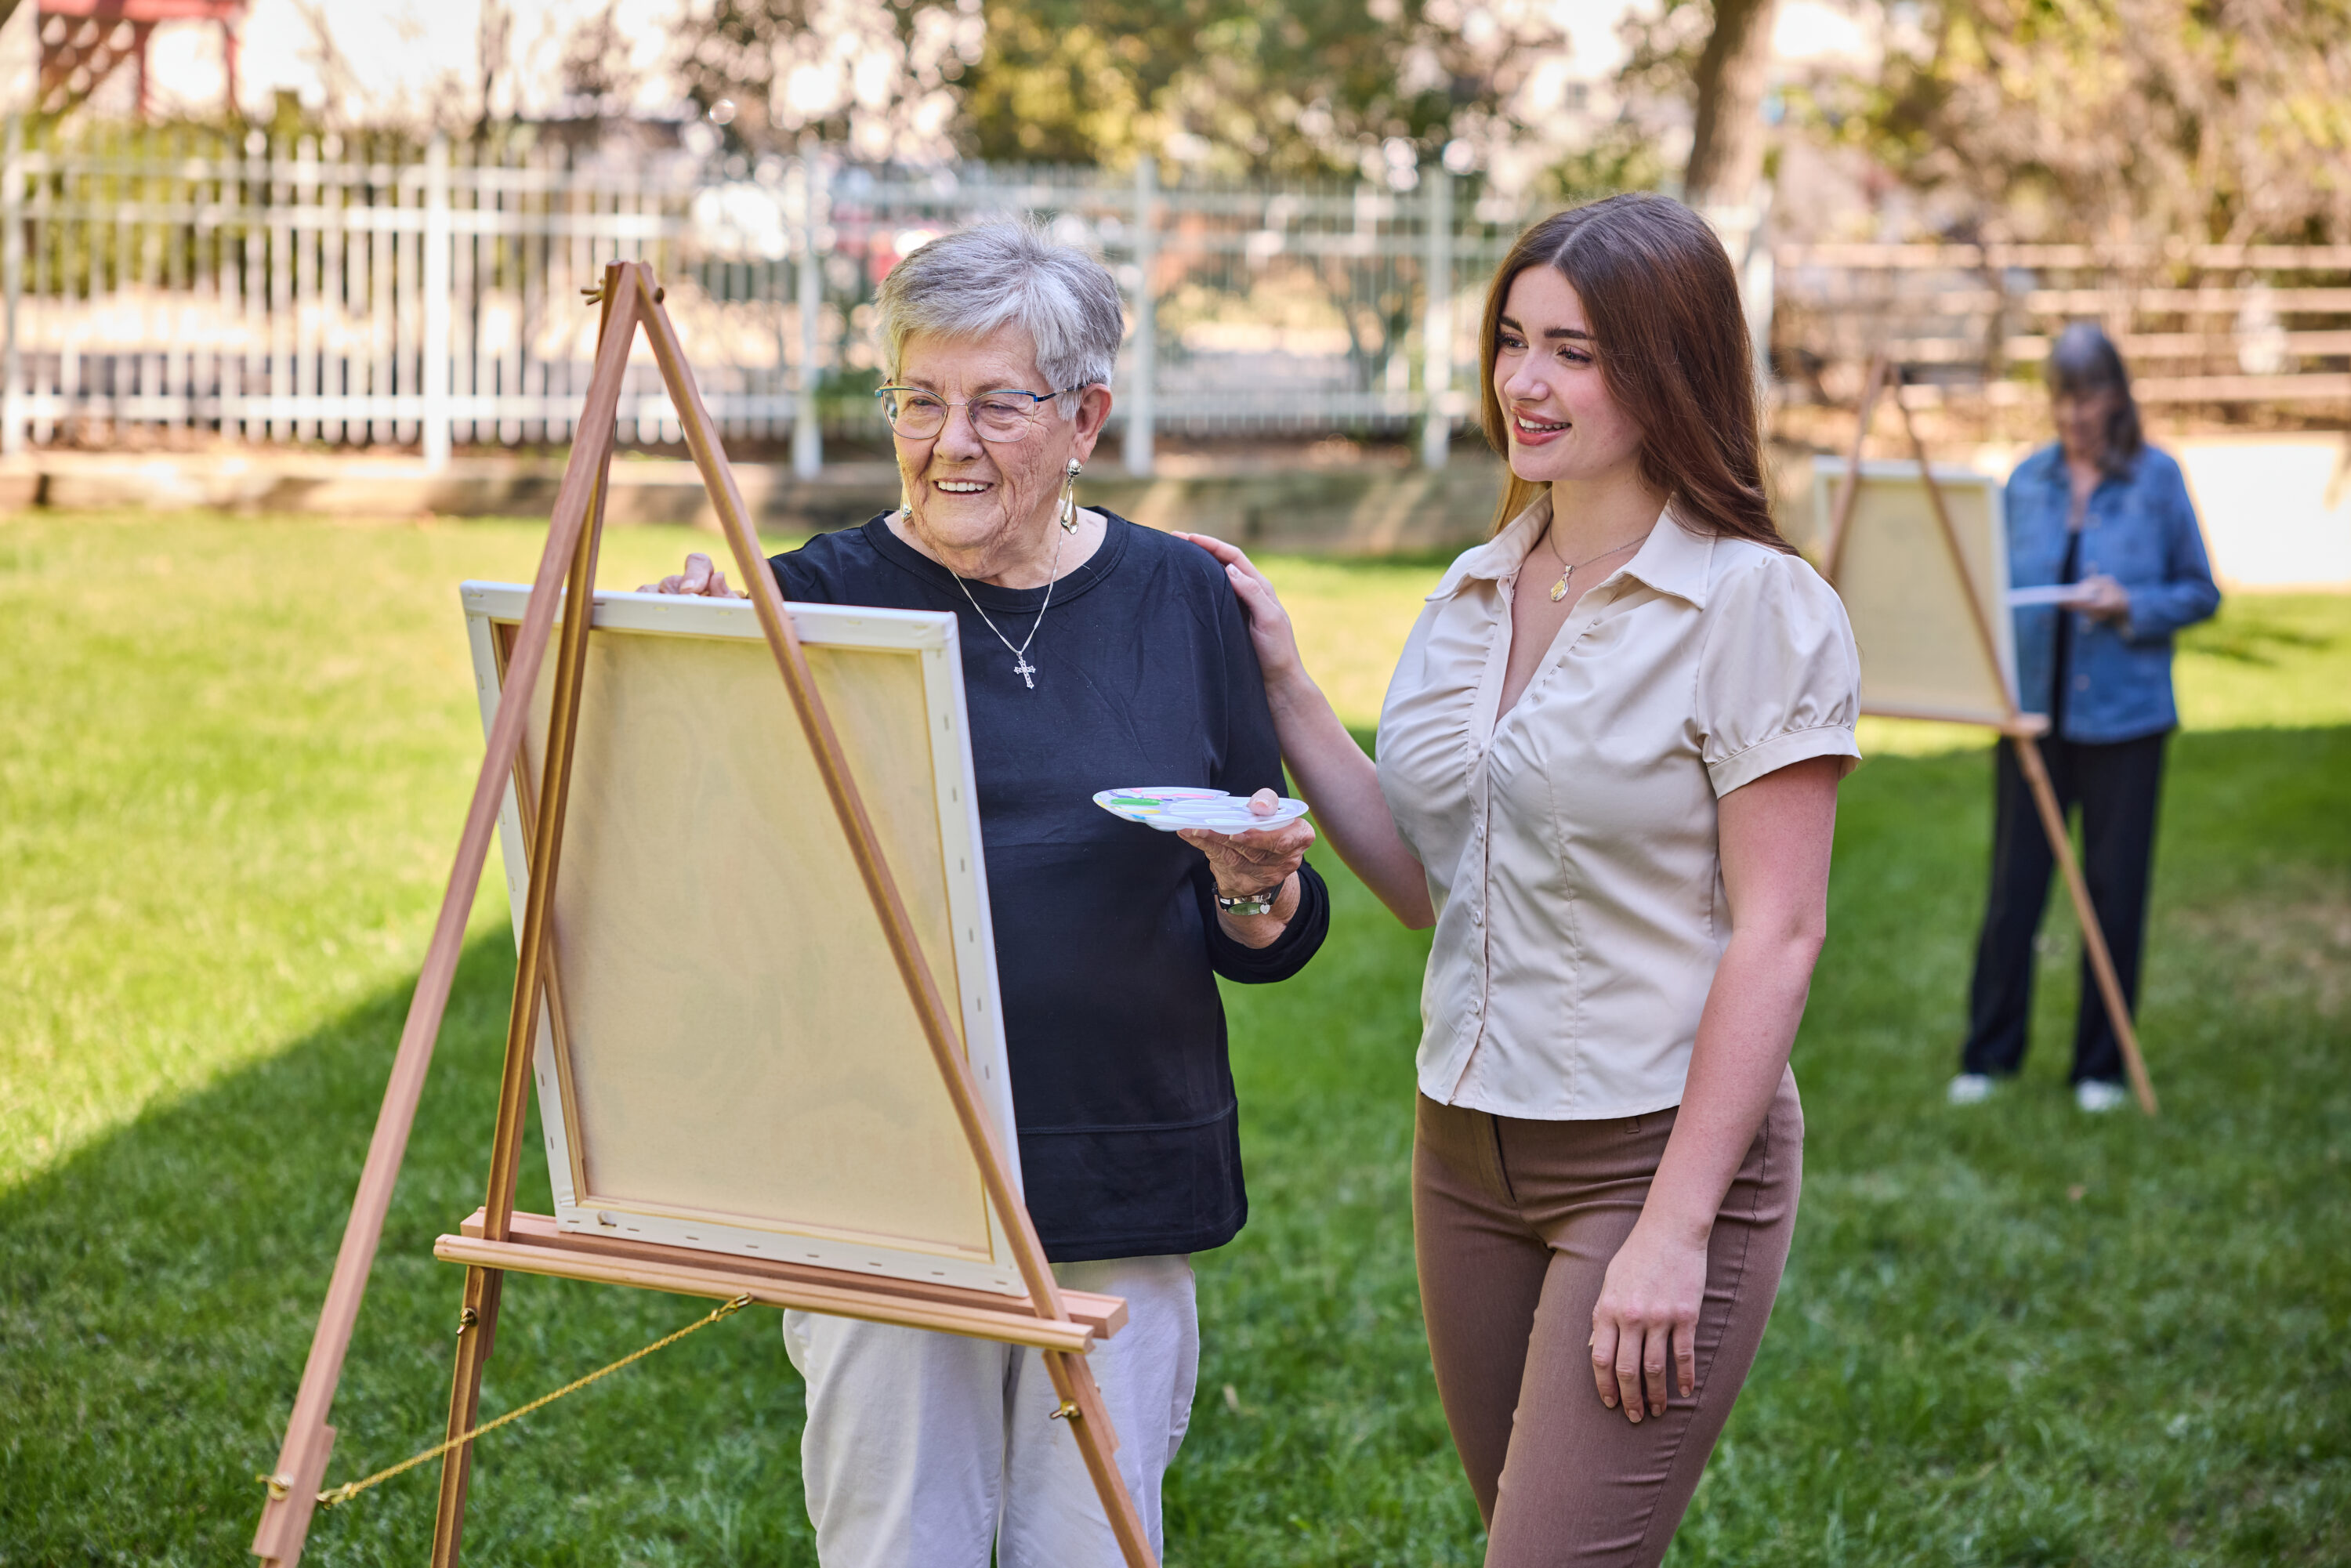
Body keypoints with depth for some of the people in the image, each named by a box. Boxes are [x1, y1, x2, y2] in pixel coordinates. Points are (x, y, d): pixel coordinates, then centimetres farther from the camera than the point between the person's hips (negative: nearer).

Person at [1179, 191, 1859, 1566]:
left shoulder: (1759, 609, -11)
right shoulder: (1469, 598, 9)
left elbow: (1778, 934, -14)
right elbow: (1431, 884, 12)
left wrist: (1677, 1229, -18)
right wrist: (1284, 690, 4)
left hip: (1663, 1147, -7)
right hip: (1467, 1148, 7)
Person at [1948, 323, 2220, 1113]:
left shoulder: (2156, 478, -2)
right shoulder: (2028, 479, 6)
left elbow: (2200, 594, 1)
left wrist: (2130, 608, -16)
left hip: (2123, 714, -2)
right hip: (2033, 706, 2)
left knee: (2115, 890, 4)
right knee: (2014, 884, 4)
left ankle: (2101, 1067, 15)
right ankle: (1988, 1054, 17)